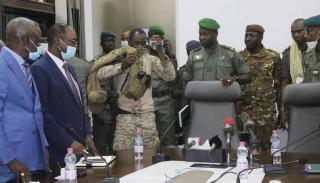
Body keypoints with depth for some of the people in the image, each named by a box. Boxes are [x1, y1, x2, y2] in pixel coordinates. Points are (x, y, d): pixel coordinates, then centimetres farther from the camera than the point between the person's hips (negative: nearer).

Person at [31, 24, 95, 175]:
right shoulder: (40, 69, -13)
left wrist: (86, 134, 8)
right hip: (59, 150, -8)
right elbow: (43, 113, -19)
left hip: (77, 146, 8)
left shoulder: (68, 68, 15)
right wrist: (68, 142, -18)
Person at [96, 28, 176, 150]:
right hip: (125, 115, -2)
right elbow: (100, 75, -15)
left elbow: (170, 76, -4)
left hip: (147, 115, 2)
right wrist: (123, 65, -27)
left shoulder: (150, 59, 6)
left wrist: (162, 55, -17)